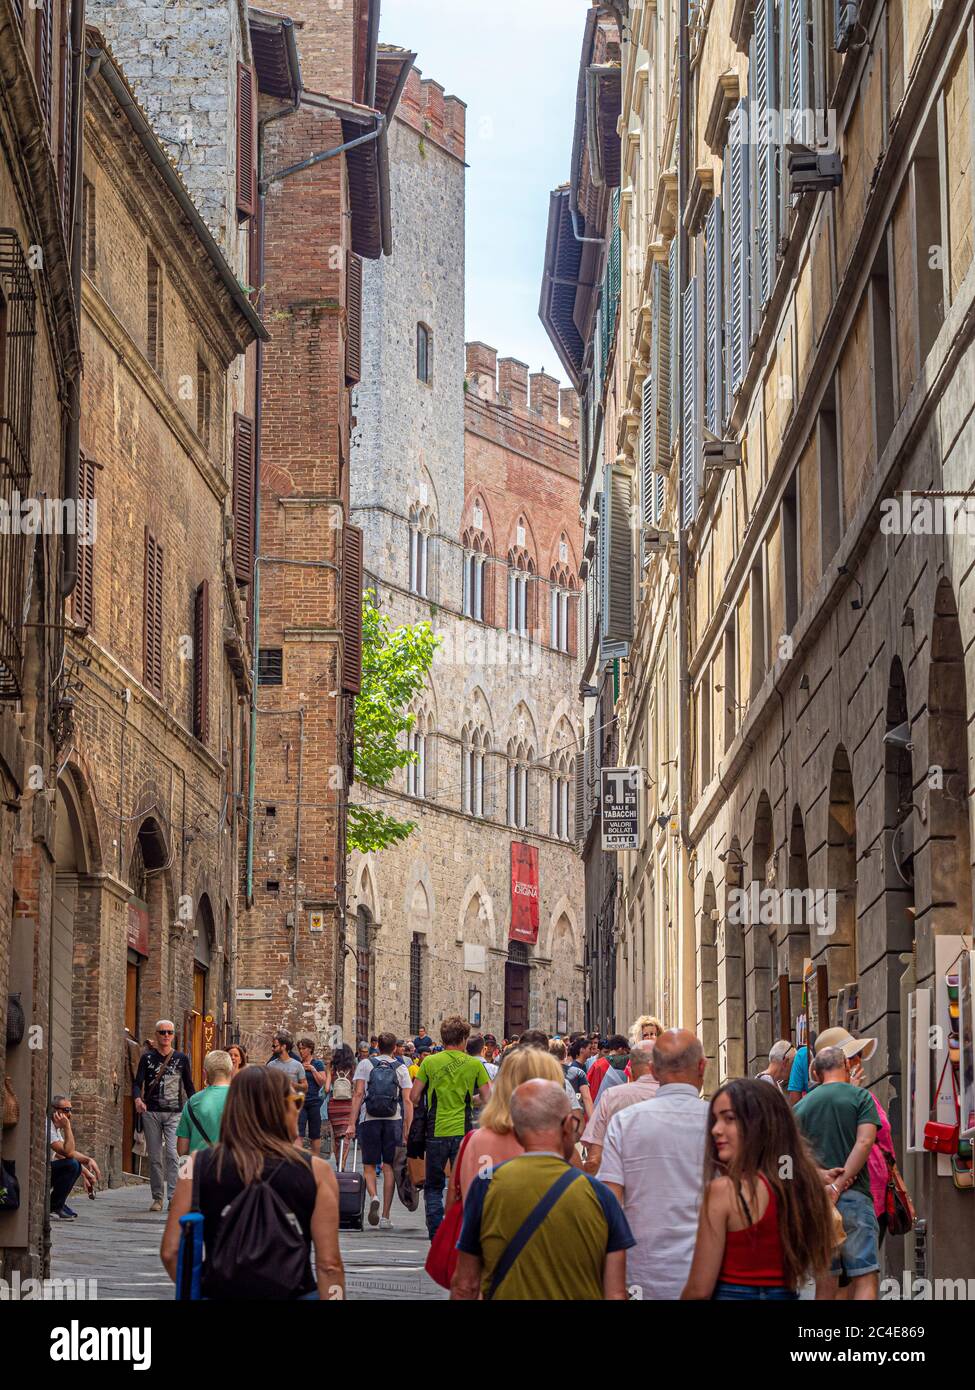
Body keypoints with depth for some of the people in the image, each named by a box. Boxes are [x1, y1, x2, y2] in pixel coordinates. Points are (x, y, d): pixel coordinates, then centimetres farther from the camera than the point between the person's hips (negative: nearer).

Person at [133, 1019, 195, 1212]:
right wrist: (137, 1099, -20)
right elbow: (137, 1083, 1)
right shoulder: (148, 1058, 7)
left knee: (172, 1154, -14)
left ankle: (174, 1197, -16)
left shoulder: (181, 1058, 9)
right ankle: (157, 1198, 10)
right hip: (151, 1112, 1)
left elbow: (189, 1086, 14)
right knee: (155, 1157, 3)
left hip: (174, 1113, -1)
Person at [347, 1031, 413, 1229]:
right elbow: (407, 1100, 2)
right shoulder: (401, 1068, 7)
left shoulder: (365, 1064, 4)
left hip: (371, 1120, -1)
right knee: (389, 1167, 5)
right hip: (394, 1121, 1)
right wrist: (408, 1129, 4)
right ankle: (385, 1217, 3)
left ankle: (373, 1197, -21)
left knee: (369, 1166, 9)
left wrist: (352, 1123, -4)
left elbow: (358, 1094, -3)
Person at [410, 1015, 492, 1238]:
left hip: (436, 1132, 0)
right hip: (463, 1132, 0)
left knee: (433, 1186, 12)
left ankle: (435, 1234, 4)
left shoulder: (429, 1062, -1)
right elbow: (487, 1099, 1)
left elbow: (414, 1097, 0)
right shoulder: (475, 1064, -1)